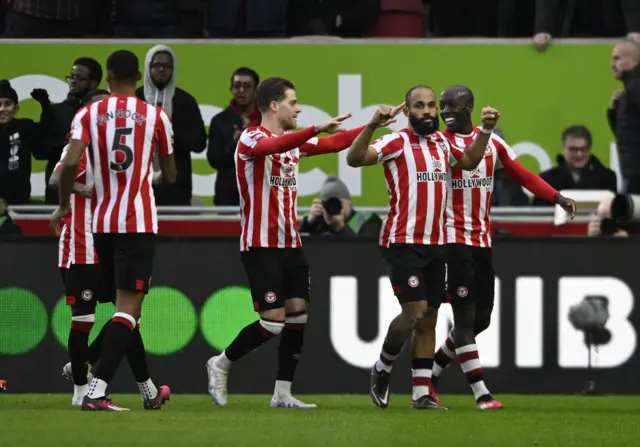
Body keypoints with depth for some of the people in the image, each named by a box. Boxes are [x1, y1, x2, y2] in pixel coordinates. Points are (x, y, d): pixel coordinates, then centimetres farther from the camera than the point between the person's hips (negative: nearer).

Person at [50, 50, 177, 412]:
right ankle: (96, 392, -24)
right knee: (128, 307, -8)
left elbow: (70, 163, -13)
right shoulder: (156, 117, 1)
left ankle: (149, 391, 26)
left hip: (102, 223, 3)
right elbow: (170, 175, 9)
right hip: (139, 223, -3)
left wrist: (64, 205, 3)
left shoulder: (88, 115, 2)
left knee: (126, 304, 17)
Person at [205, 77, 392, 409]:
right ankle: (220, 364, 10)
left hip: (290, 244, 8)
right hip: (260, 246, -8)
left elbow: (334, 144, 14)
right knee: (272, 322, -11)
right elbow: (274, 145, -33)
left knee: (298, 316, 1)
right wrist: (316, 129, -44)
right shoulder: (251, 139, -11)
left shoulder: (293, 141, 15)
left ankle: (283, 394, 7)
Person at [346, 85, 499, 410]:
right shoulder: (397, 142, -9)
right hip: (403, 243, -7)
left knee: (428, 320, 5)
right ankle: (383, 369, 9)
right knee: (415, 311, -15)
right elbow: (354, 159, -22)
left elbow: (470, 161, 28)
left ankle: (422, 394, 9)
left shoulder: (441, 142, 12)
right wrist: (372, 125, -37)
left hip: (435, 245, 7)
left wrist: (485, 130, 14)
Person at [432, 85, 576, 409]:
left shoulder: (491, 142, 9)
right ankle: (481, 394, -9)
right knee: (465, 317, -9)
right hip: (454, 240, -6)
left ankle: (431, 372, 25)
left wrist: (558, 198, -1)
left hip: (483, 241, 6)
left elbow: (523, 175, 11)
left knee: (481, 319, 10)